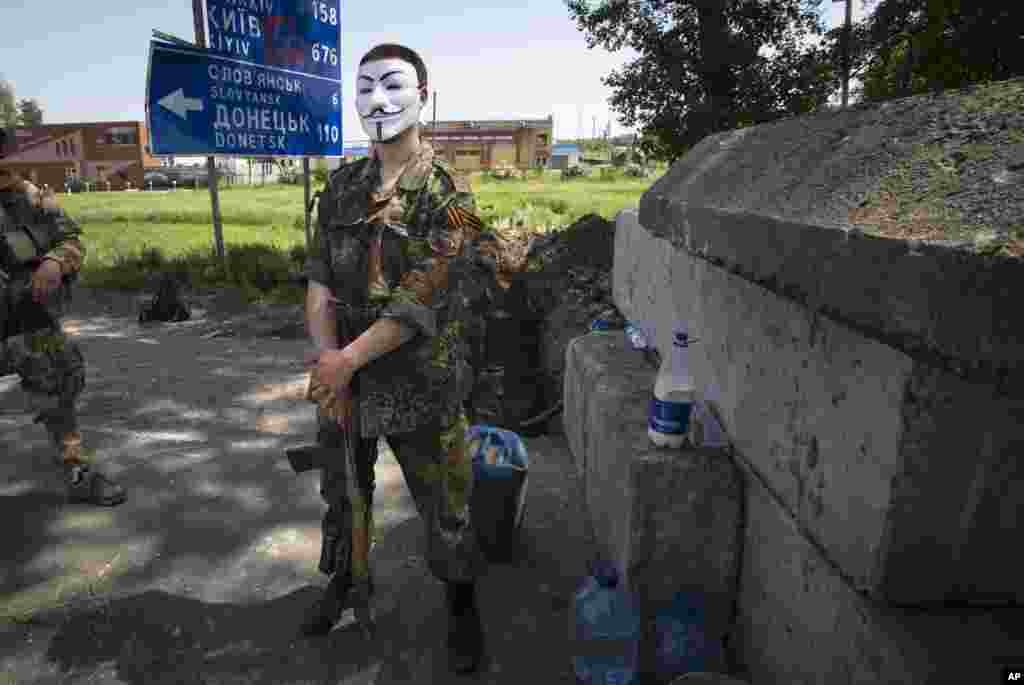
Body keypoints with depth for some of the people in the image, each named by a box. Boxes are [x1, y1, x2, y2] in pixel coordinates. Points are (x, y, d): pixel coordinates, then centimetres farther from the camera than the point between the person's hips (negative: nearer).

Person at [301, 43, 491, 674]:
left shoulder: (447, 192, -11)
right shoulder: (342, 186, 5)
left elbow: (424, 301, -18)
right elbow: (320, 280, 1)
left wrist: (348, 359, -17)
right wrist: (327, 358, -12)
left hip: (421, 385, -5)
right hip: (343, 381, 5)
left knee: (444, 506, 9)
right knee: (343, 491, 22)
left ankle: (463, 608, 34)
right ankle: (346, 583, 48)